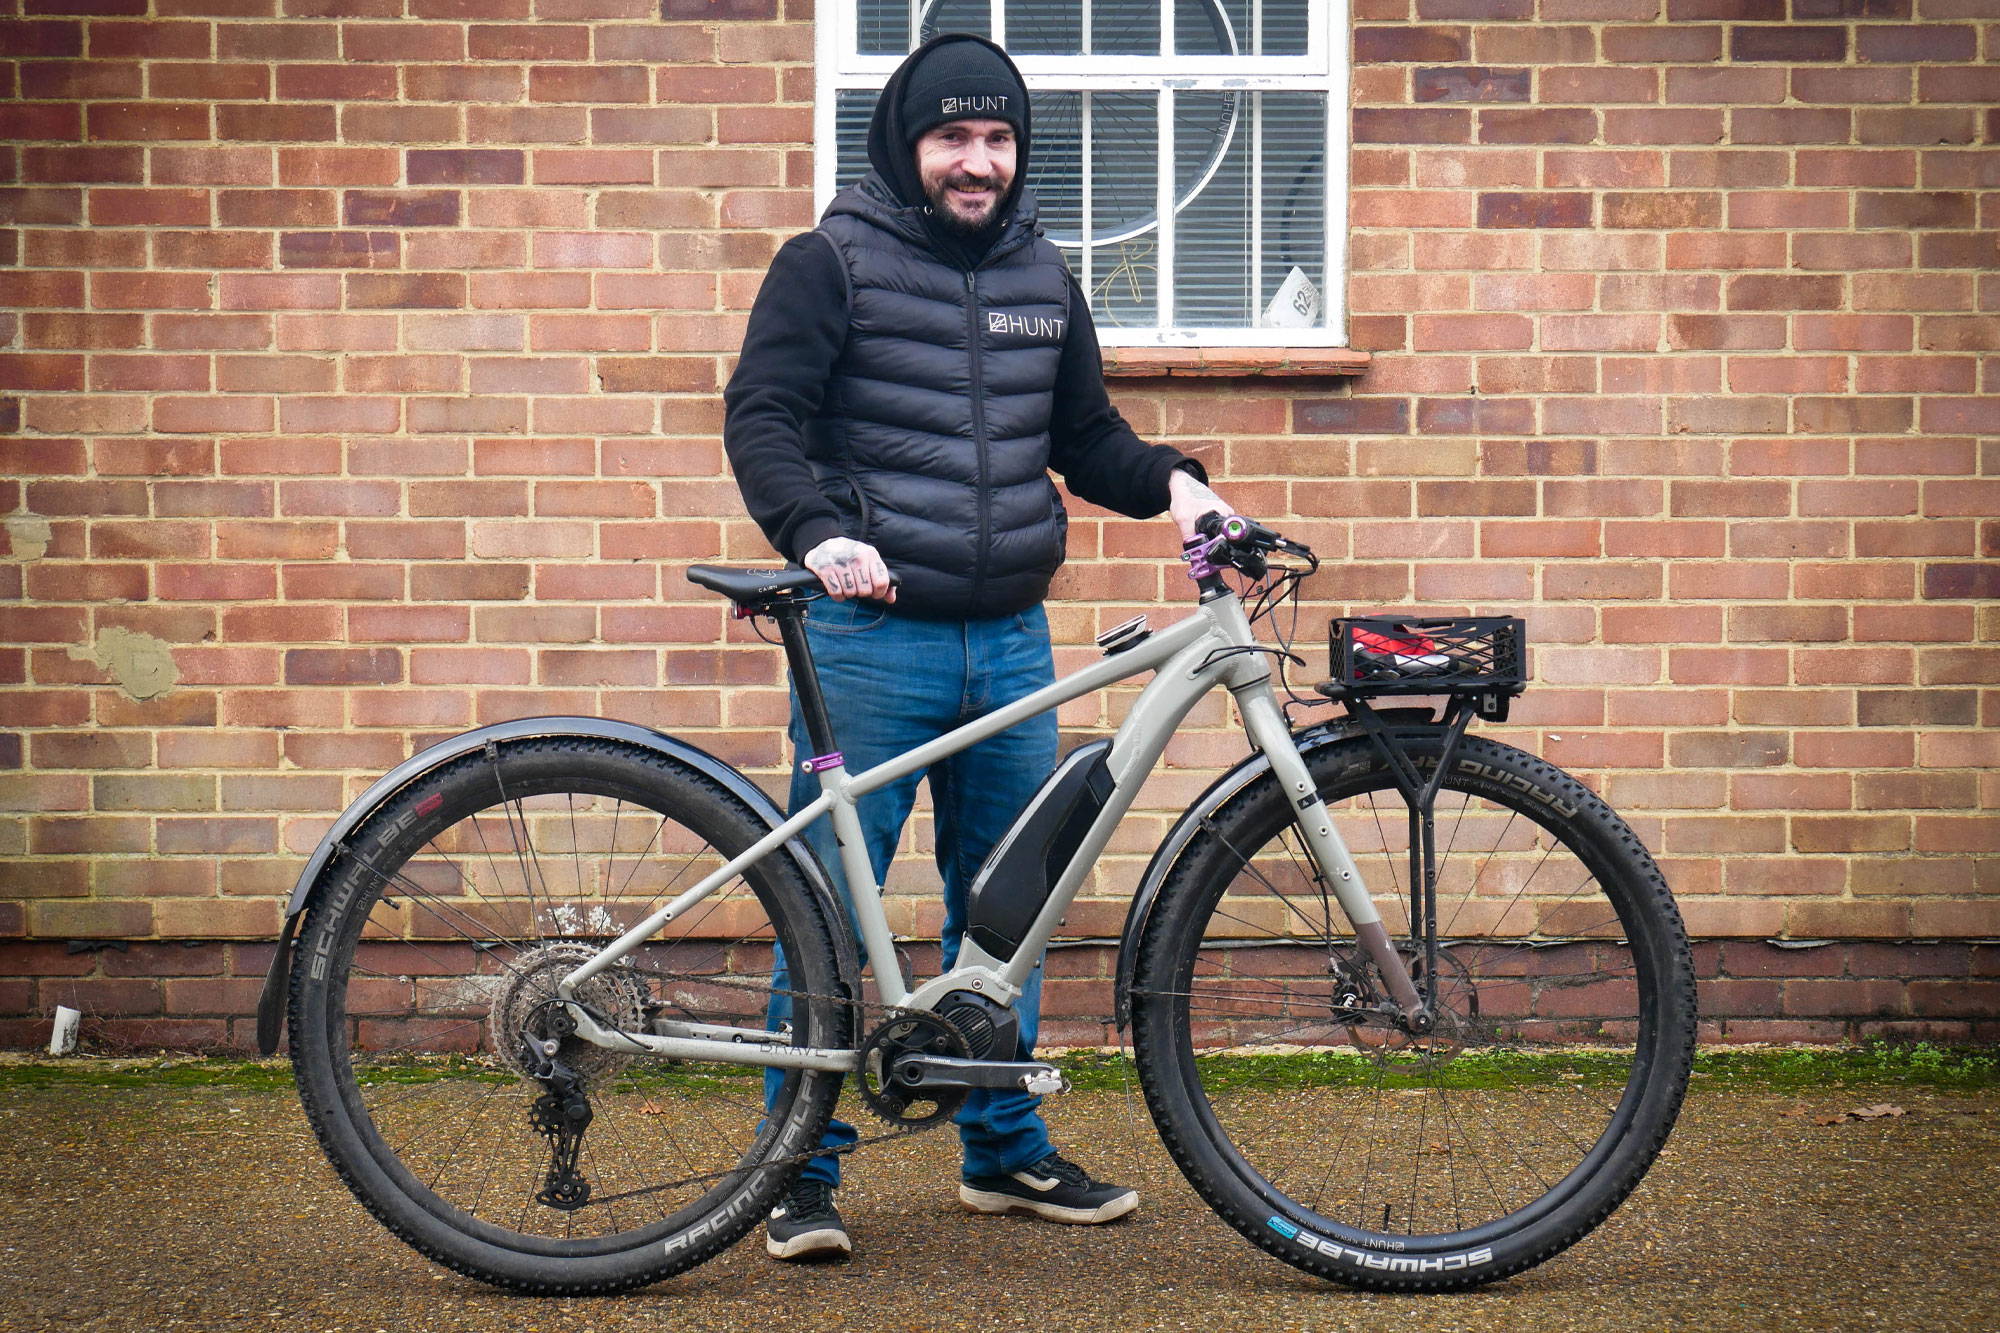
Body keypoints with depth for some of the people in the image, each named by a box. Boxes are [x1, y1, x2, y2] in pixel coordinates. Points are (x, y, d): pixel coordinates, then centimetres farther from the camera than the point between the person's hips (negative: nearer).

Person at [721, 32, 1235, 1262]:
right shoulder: (832, 263, -2)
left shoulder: (1041, 277, 14)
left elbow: (1086, 435, 19)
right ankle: (803, 1171, 7)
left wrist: (1169, 481, -1)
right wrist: (819, 535, -27)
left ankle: (1007, 1150, 25)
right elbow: (761, 418, -9)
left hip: (1013, 641, 5)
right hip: (870, 637, -5)